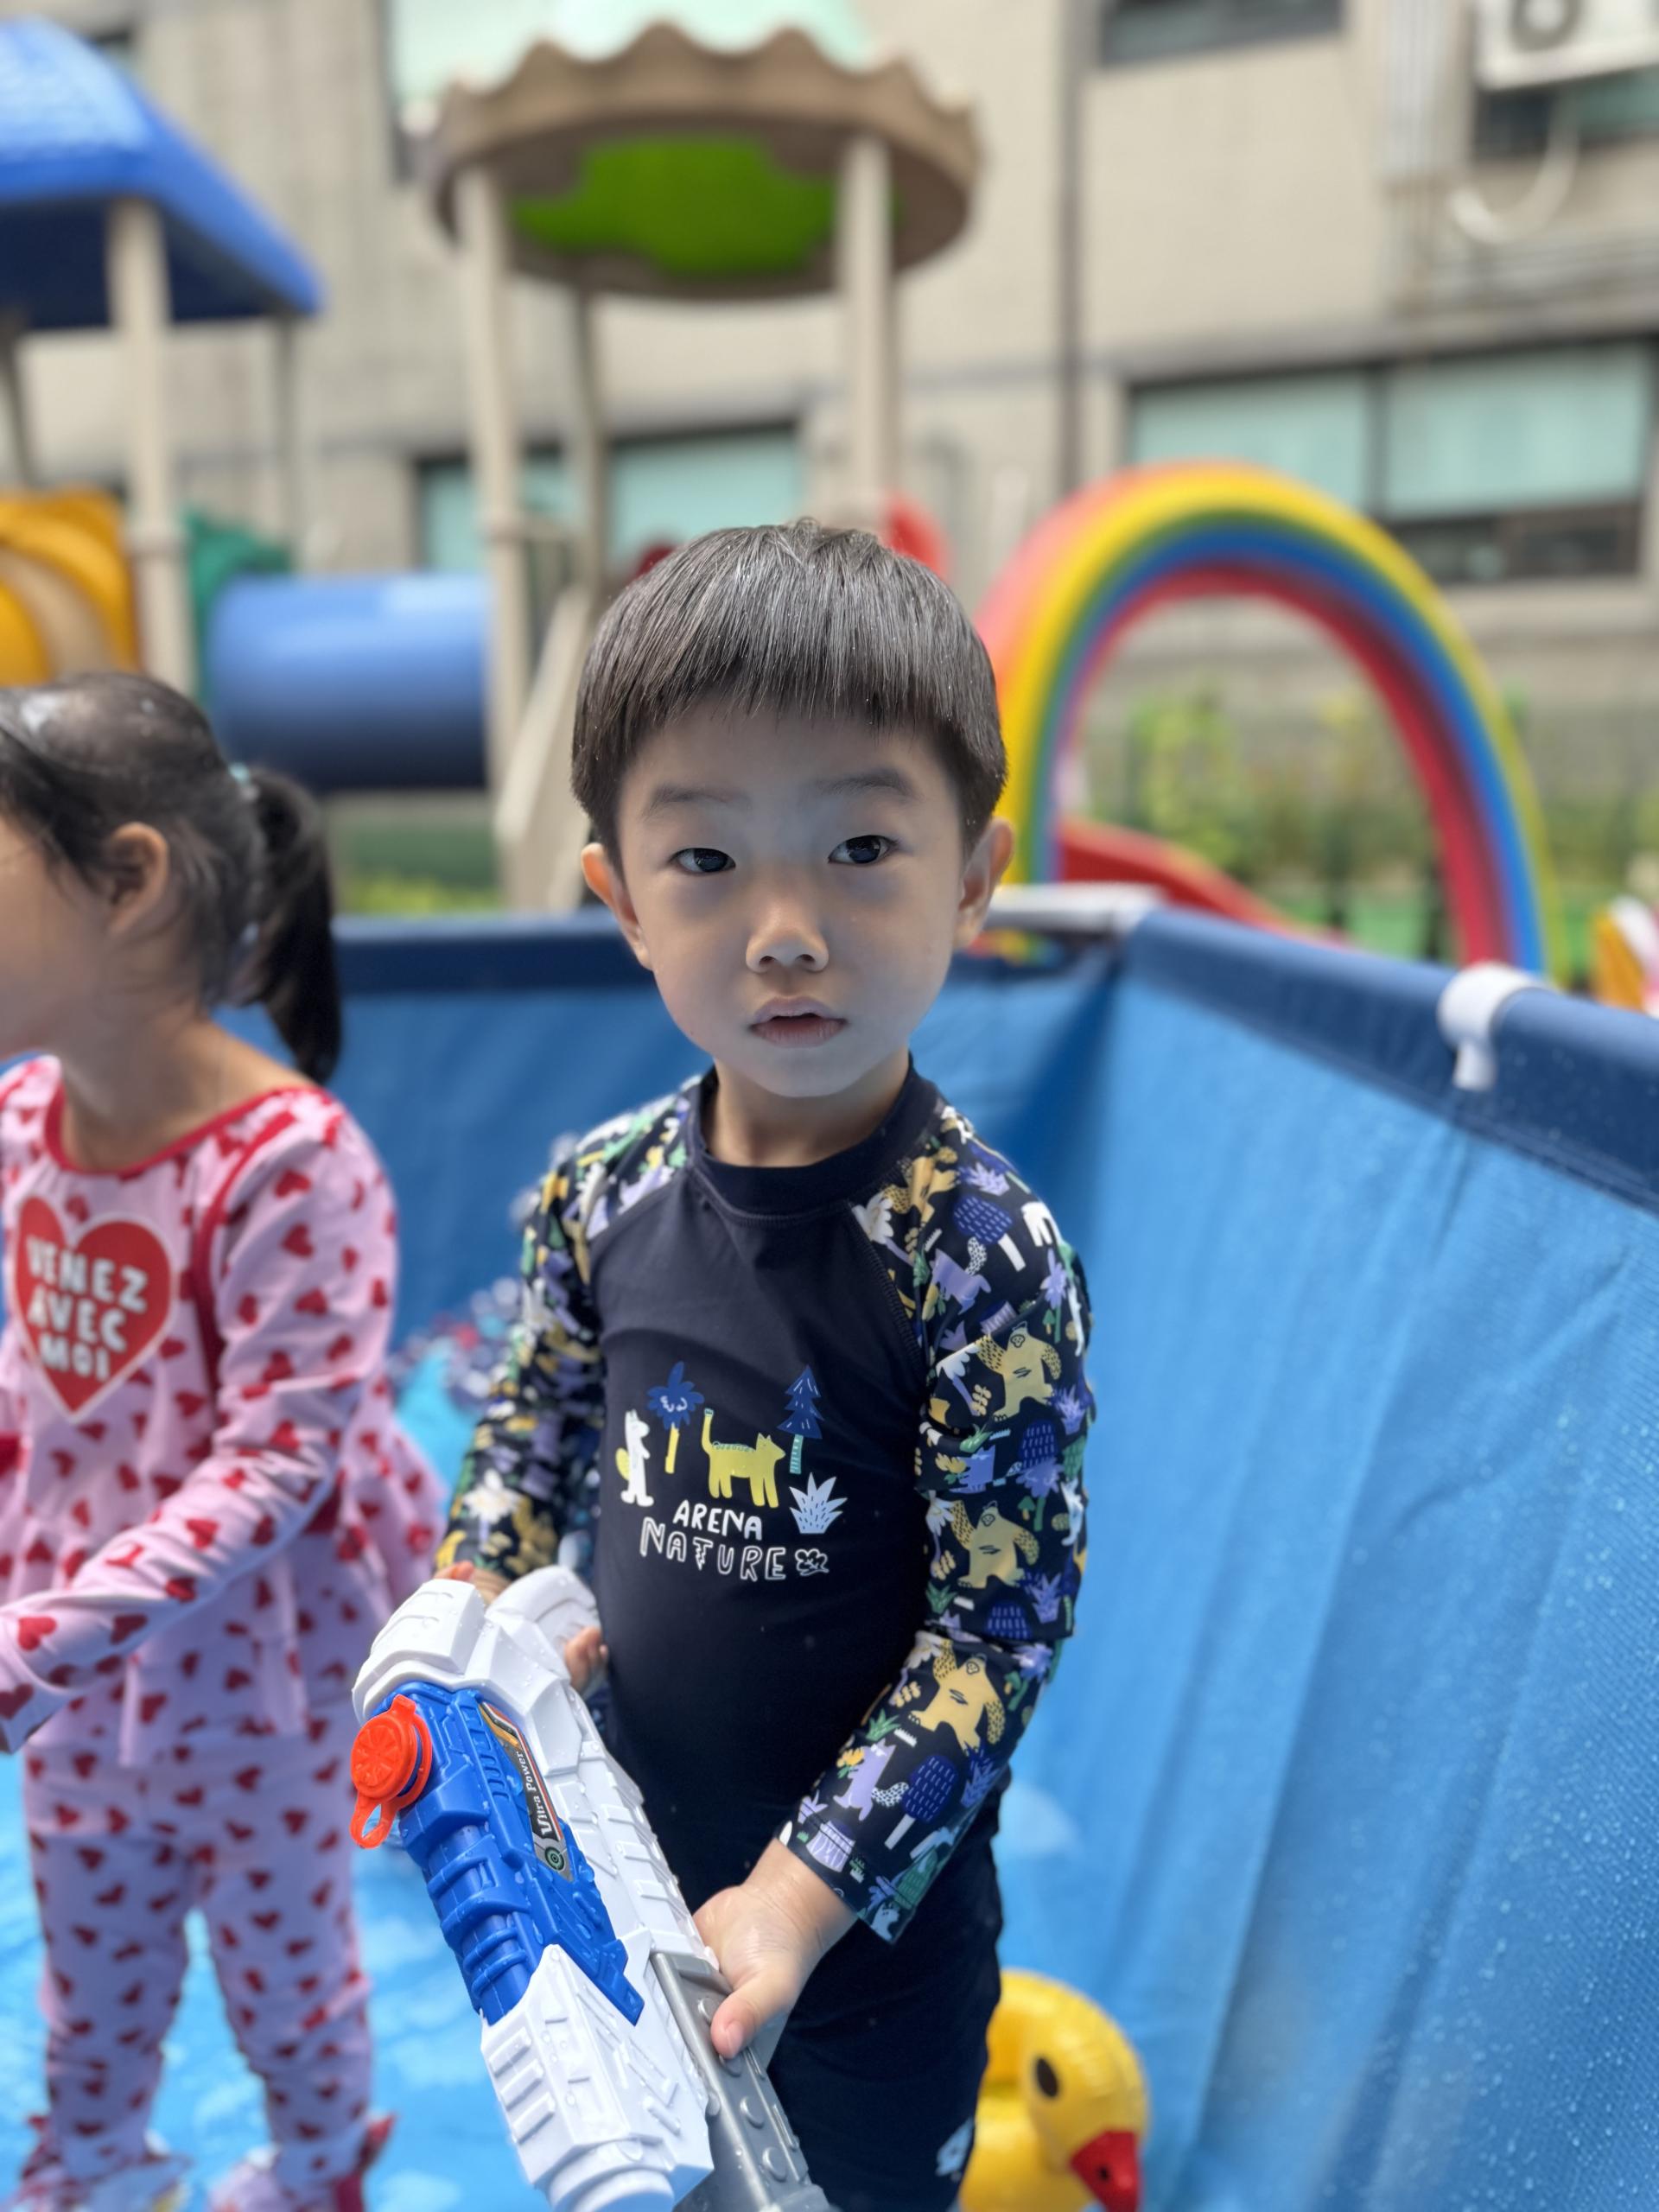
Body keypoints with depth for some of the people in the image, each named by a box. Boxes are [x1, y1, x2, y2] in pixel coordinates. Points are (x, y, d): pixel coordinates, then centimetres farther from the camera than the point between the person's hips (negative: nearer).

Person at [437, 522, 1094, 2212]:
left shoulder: (983, 1251, -26)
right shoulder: (601, 1192, -13)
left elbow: (998, 1625, -22)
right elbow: (534, 1434, 5)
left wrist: (804, 1893, -22)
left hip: (872, 1933, -4)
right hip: (624, 1862, 4)